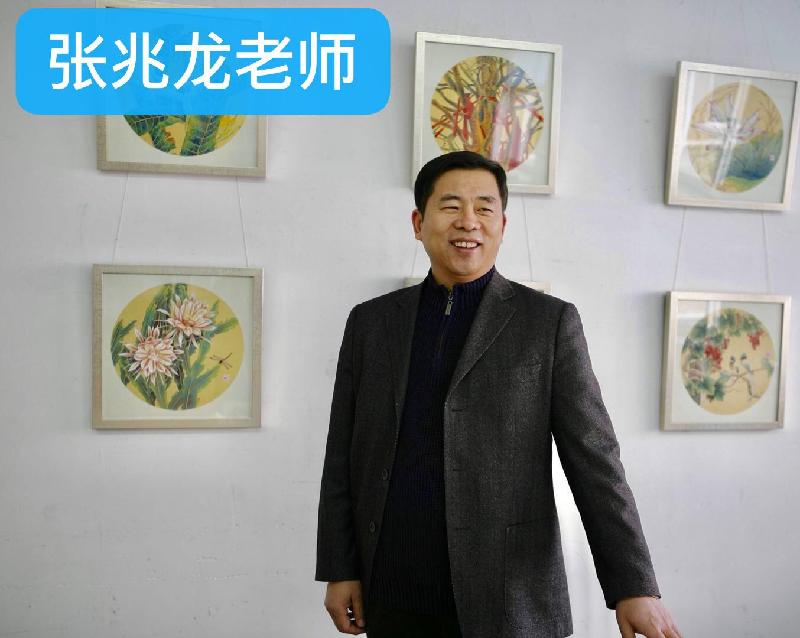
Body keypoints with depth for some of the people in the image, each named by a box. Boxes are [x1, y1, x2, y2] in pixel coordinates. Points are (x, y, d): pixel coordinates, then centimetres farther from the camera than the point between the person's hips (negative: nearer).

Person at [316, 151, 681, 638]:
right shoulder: (371, 322, 5)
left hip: (506, 597, -2)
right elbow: (343, 456, 6)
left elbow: (593, 458, -7)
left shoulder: (550, 322, -3)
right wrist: (339, 569, 4)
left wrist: (634, 586, -12)